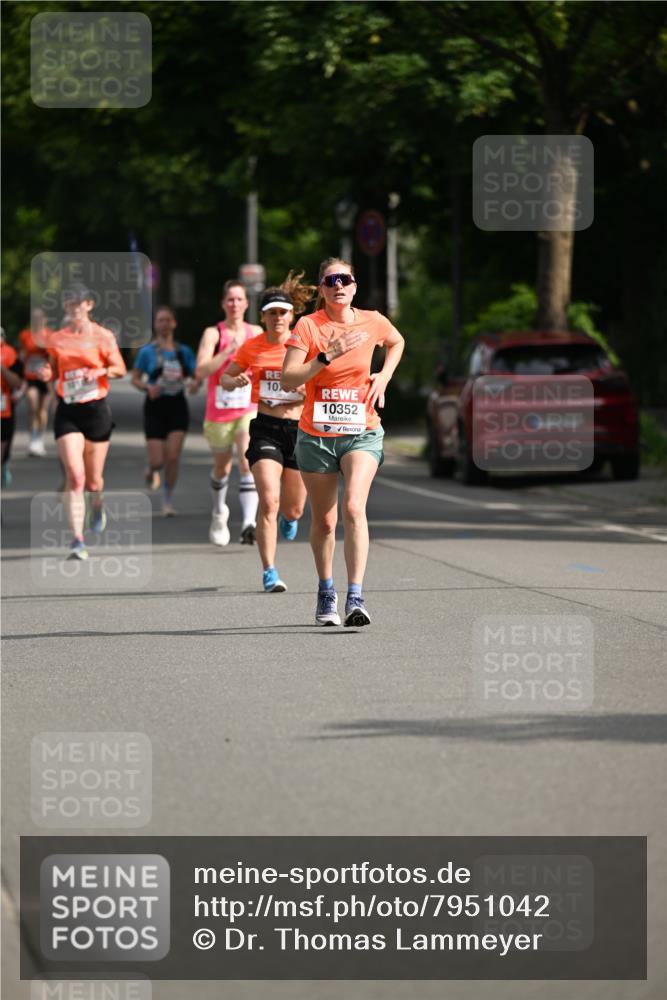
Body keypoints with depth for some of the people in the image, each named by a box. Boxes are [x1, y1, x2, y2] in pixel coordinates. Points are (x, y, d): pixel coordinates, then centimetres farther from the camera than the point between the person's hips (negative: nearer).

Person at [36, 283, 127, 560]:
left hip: (96, 410, -1)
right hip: (67, 412, 1)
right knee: (74, 475, -14)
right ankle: (78, 540, -15)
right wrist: (47, 373, -7)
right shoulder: (57, 339, 5)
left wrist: (101, 371, -18)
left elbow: (121, 369, 2)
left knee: (93, 480, 8)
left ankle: (98, 505, 47)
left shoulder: (102, 336, -2)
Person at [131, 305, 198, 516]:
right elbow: (135, 379, 0)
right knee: (157, 461, -6)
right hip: (155, 406, -2)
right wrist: (147, 388, -20)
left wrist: (195, 384, -13)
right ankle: (151, 471, 33)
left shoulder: (184, 351, 3)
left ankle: (167, 501, 9)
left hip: (177, 406, 2)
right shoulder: (147, 352, -4)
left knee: (173, 457, -8)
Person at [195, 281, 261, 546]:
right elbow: (201, 370, -21)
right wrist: (230, 350, -28)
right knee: (222, 467, 17)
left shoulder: (256, 333, 4)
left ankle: (249, 523, -29)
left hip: (250, 410, 1)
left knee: (248, 462, -20)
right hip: (218, 413, -1)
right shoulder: (213, 334, -7)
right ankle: (219, 513, 45)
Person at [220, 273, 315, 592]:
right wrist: (236, 381, -10)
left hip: (299, 428, 1)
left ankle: (289, 517, 49)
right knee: (268, 501, -17)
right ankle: (269, 572, -13)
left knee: (293, 509, 9)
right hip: (265, 430, -1)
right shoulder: (252, 347, 1)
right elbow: (224, 378, 12)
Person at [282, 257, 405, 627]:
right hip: (316, 435, 0)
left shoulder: (372, 322, 1)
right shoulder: (308, 326, -7)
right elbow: (288, 378, -15)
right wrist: (327, 357, -24)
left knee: (354, 507, -21)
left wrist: (384, 375, 8)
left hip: (362, 433, 0)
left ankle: (355, 598, -26)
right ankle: (326, 594, 30)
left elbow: (397, 342, 25)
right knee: (324, 520, 9)